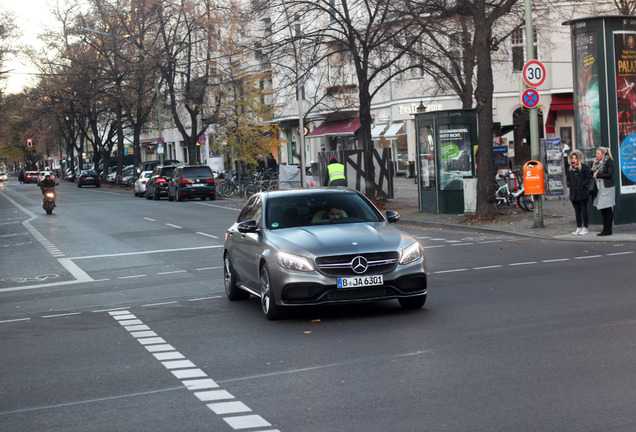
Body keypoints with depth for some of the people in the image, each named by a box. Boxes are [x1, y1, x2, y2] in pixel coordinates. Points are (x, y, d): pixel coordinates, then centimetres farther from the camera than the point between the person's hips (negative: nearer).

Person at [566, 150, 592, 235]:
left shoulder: (584, 167, -4)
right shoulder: (570, 169, 13)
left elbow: (589, 178, -5)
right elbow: (568, 179, 22)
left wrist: (582, 185, -14)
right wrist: (569, 185, 4)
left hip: (582, 193, -5)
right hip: (573, 193, 5)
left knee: (584, 210, -1)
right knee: (577, 211, 10)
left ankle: (585, 228, 5)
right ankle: (579, 228, 15)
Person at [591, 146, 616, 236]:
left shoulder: (609, 162, -7)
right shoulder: (599, 163, 15)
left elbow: (609, 175, -15)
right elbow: (593, 173, 14)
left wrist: (598, 174, -11)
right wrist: (594, 164, 4)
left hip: (607, 188, -8)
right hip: (600, 188, 8)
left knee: (608, 210, -6)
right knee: (602, 210, 9)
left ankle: (608, 230, -4)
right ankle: (605, 229, 13)